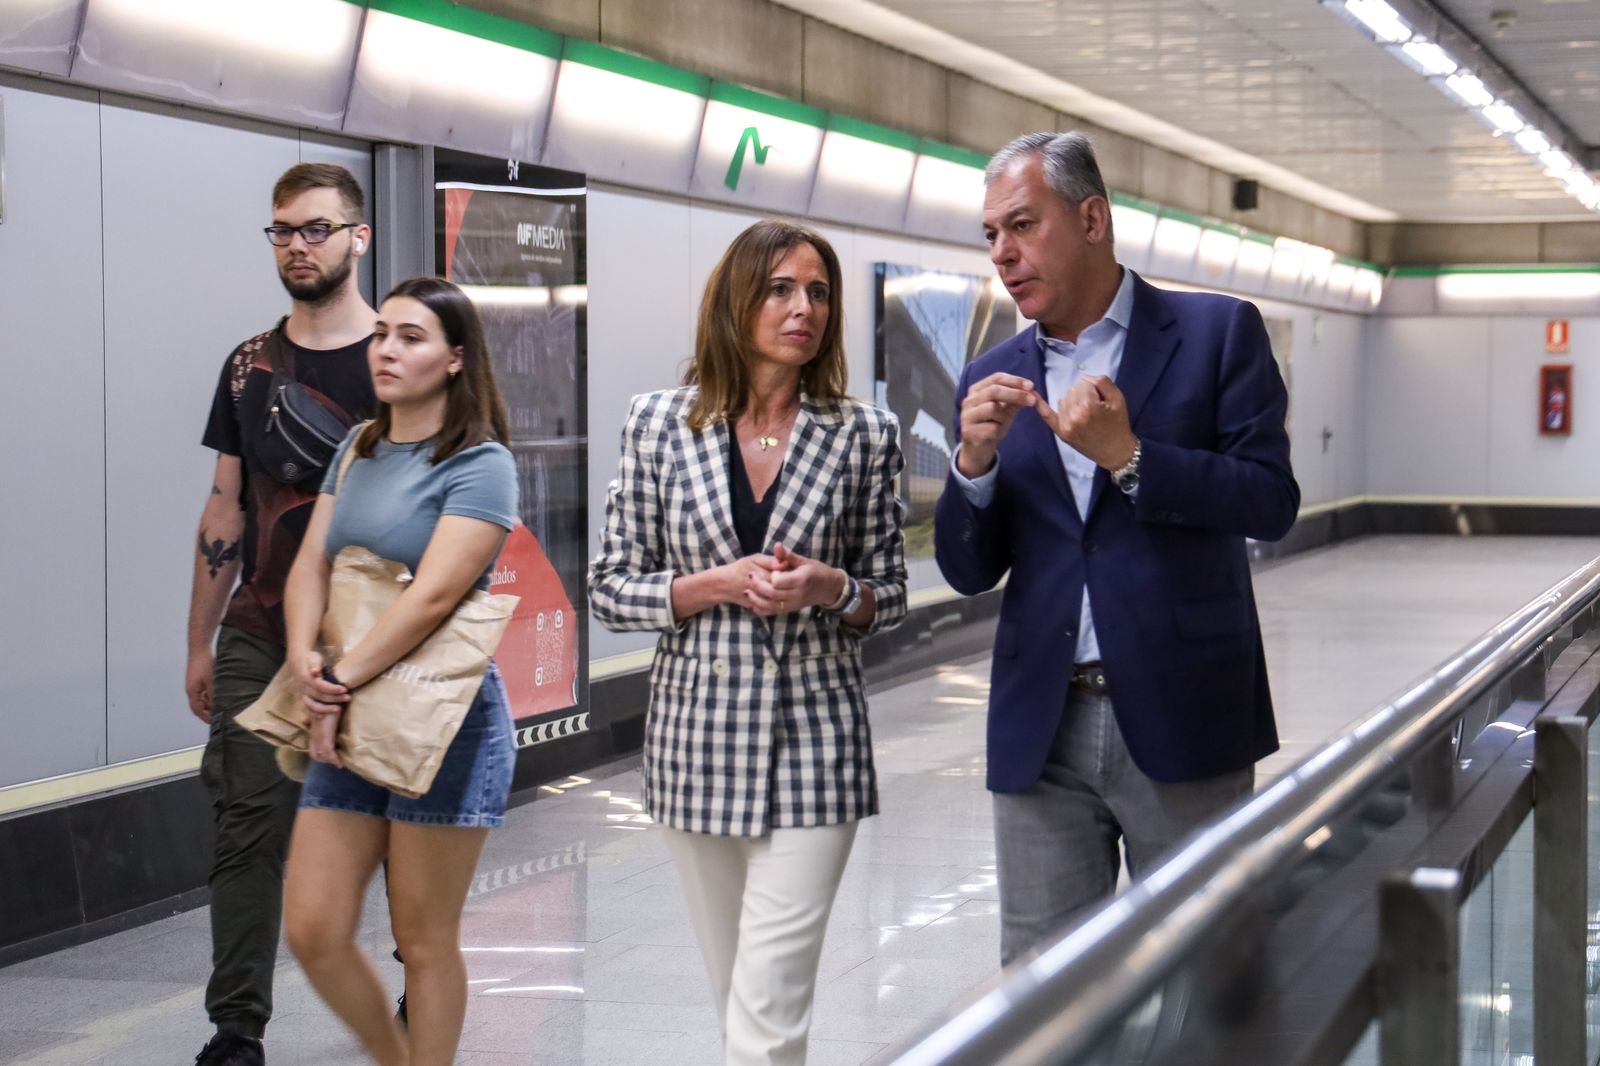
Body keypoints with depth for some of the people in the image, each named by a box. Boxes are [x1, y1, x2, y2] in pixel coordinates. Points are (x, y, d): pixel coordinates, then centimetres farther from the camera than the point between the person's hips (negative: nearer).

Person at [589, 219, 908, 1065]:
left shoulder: (863, 434, 0)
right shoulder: (660, 423, 0)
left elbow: (890, 597, 7)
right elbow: (609, 588, 2)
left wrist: (830, 588, -14)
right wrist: (716, 586, -14)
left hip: (813, 740, -1)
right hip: (697, 734, 2)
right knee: (736, 993, 14)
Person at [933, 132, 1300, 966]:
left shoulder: (1217, 333, 0)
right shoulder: (992, 380, 11)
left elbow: (1271, 501, -8)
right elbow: (969, 570, 9)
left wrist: (1126, 456, -18)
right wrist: (975, 460, -9)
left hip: (1182, 718, -3)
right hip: (1041, 731, 4)